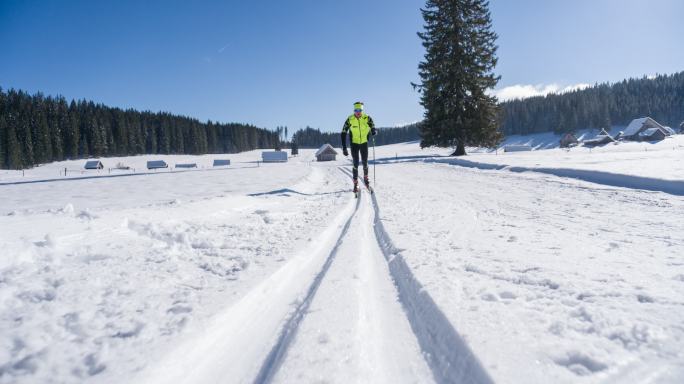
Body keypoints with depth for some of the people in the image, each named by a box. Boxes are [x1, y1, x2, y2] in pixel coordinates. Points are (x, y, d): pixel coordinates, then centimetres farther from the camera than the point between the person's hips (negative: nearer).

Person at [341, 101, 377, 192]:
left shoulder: (367, 118, -12)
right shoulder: (350, 119, -14)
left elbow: (373, 129, -9)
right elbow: (344, 133, -11)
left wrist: (374, 131, -36)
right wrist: (344, 148, -15)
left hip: (364, 143, 1)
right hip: (354, 144, -1)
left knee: (365, 163, 7)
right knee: (356, 164, -6)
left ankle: (366, 178, 34)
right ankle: (356, 184, 3)